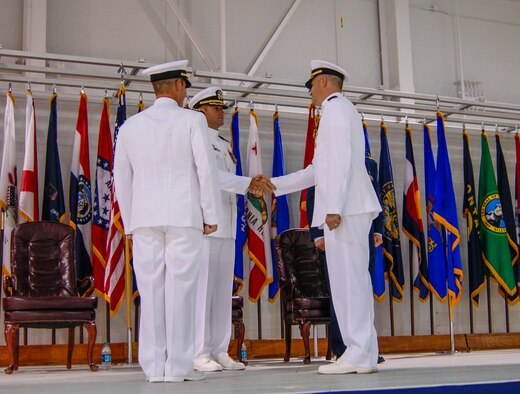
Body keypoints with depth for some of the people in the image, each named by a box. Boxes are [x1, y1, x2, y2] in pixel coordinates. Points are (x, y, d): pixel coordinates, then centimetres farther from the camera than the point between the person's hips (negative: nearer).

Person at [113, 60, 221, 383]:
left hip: (145, 219, 3)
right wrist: (212, 216, 0)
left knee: (151, 289, 4)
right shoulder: (192, 120, 0)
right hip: (184, 216, -3)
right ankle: (178, 365, -2)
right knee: (181, 288, -2)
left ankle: (154, 366, 5)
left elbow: (122, 179, 11)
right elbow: (206, 168, -6)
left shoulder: (130, 126, 11)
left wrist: (130, 224, 17)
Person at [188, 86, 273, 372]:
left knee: (223, 290, 5)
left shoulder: (225, 146, 23)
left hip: (225, 225, 8)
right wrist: (248, 183, -21)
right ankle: (199, 354, -6)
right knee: (202, 288, -9)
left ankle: (219, 352, 8)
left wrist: (255, 185, -3)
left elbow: (229, 181, 16)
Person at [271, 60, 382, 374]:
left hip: (345, 207, -10)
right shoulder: (345, 111, 28)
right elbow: (319, 170, 28)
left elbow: (341, 160, -16)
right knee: (355, 280, 7)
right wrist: (275, 184, 27)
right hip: (353, 208, 10)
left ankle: (358, 355, -10)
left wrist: (333, 207, -22)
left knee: (347, 279, -10)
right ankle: (365, 353, 8)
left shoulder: (335, 108, -2)